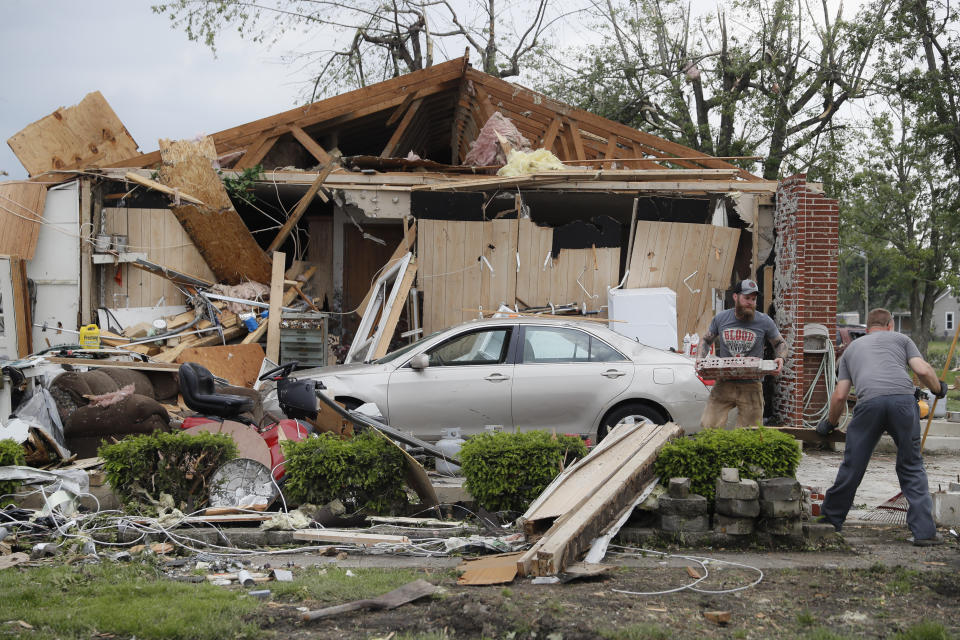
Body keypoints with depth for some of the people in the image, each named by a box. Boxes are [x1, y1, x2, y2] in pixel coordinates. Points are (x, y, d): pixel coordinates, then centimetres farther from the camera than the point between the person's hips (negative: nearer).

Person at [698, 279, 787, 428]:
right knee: (709, 426, -8)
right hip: (724, 384, 1)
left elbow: (780, 343, 14)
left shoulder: (764, 321, 1)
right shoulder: (721, 318, 4)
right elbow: (706, 340, 18)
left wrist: (780, 359, -7)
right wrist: (700, 359, -1)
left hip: (751, 387, -1)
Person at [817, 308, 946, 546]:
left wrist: (830, 424, 40)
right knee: (912, 468, 10)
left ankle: (830, 521, 23)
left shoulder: (851, 349, 32)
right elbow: (923, 370, 12)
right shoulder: (900, 338, 27)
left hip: (869, 403, 1)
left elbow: (840, 395, 25)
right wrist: (939, 388, 32)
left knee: (852, 468, 11)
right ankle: (924, 531, 5)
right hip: (903, 399, -1)